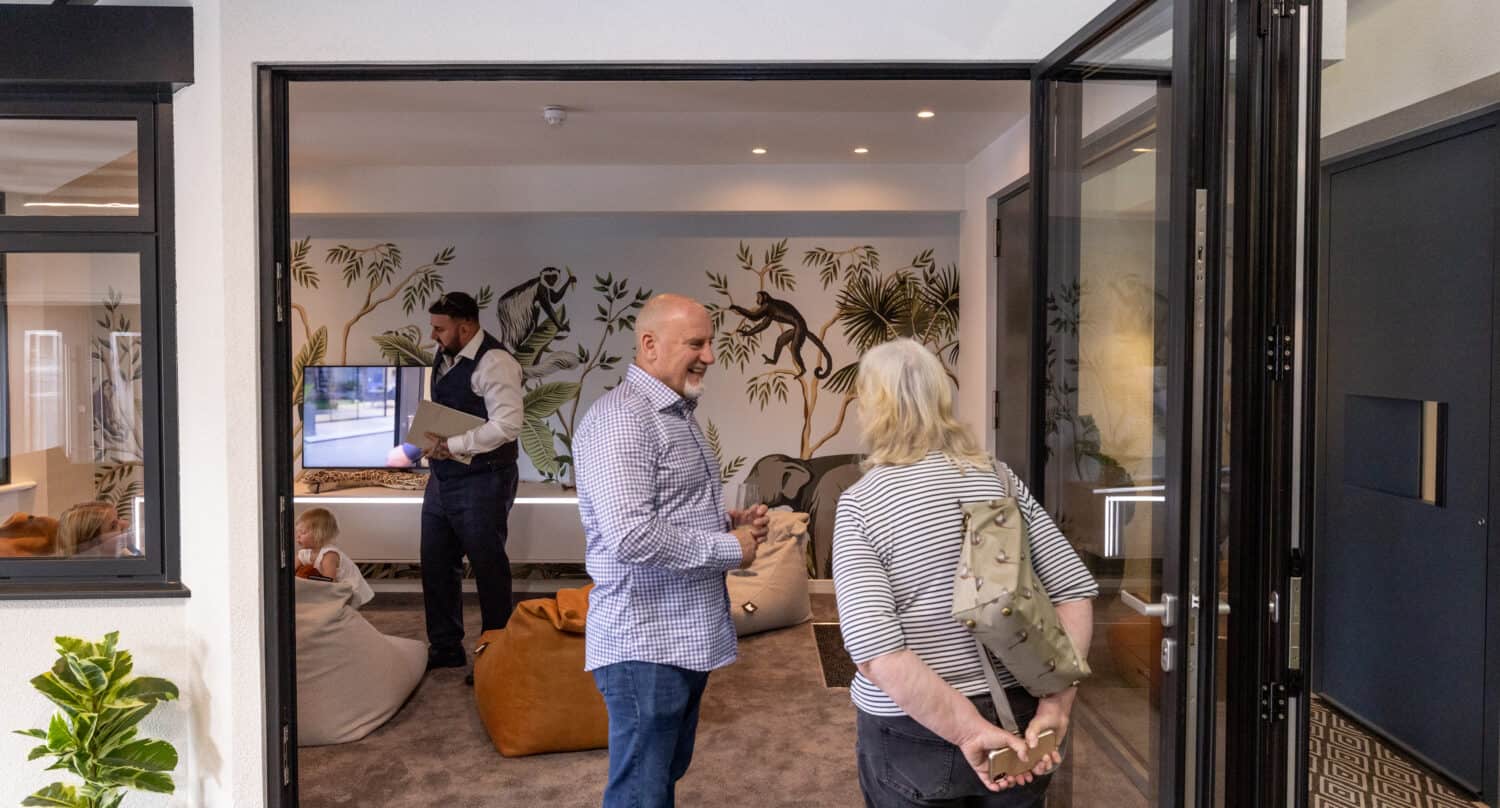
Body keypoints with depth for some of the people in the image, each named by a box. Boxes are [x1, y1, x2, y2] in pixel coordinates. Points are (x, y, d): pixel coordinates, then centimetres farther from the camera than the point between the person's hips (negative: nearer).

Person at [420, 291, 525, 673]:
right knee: (436, 566, 15)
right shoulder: (446, 358, 11)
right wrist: (431, 438, 1)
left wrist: (451, 446, -22)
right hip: (442, 479, 9)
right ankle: (445, 649, 30)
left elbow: (507, 425, -26)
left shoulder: (494, 363, -17)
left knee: (489, 569, 3)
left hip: (482, 483, -9)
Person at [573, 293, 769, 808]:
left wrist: (729, 521, 5)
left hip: (687, 638, 10)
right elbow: (632, 536, -30)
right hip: (646, 644, -10)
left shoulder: (679, 414, 14)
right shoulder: (620, 418, -19)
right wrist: (729, 548, -17)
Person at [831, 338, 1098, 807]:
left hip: (915, 735, -3)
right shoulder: (1001, 480, 0)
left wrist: (970, 732, -18)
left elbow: (875, 652, -23)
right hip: (1016, 719, 4)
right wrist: (1055, 707, -4)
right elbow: (1076, 592, -2)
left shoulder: (861, 504, -13)